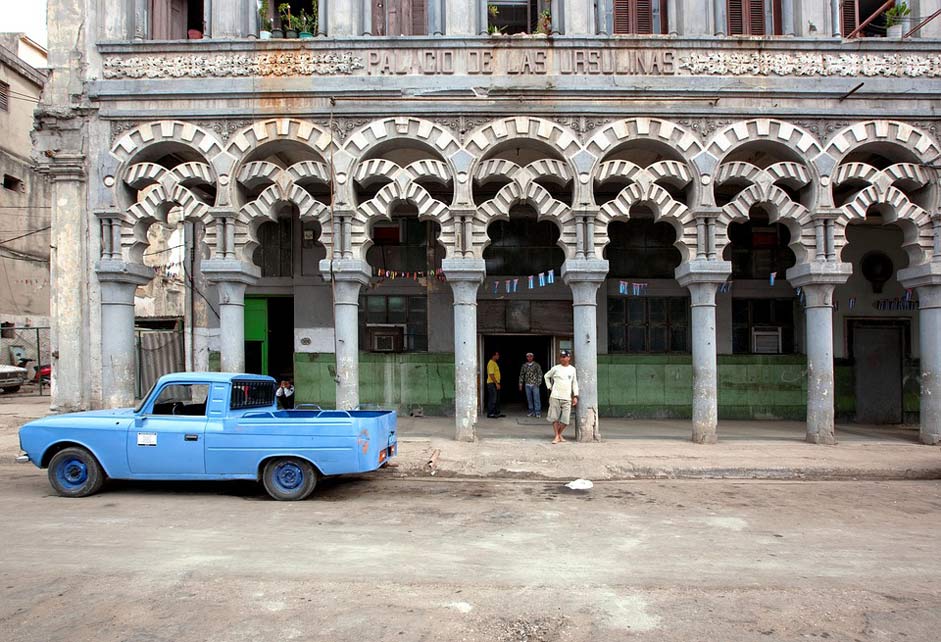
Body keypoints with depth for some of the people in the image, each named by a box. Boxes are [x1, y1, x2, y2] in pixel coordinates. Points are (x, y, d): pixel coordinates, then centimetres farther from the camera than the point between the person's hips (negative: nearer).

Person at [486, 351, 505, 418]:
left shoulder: (494, 363, 17)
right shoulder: (491, 363, -14)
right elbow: (491, 374, -21)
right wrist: (496, 383, -22)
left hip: (495, 383, 10)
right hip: (492, 383, -10)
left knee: (497, 399, 13)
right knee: (492, 399, -7)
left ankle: (497, 413, 19)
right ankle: (490, 414, -3)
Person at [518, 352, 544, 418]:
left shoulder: (536, 365, 0)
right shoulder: (524, 366, 8)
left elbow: (540, 374, -1)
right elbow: (521, 375, 12)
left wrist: (539, 383, -9)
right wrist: (520, 384, 8)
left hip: (535, 385, -3)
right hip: (527, 385, 3)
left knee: (536, 399, -6)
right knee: (529, 399, 6)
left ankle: (538, 412, -1)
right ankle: (531, 412, 15)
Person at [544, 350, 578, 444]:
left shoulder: (572, 369, 7)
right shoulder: (555, 368, 3)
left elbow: (575, 383, 9)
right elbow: (546, 376, 17)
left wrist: (575, 396, 2)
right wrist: (549, 387, 8)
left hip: (567, 398, 1)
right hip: (555, 397, -1)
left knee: (565, 419, -1)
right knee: (554, 417, -2)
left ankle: (560, 434, 20)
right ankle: (557, 437, 7)